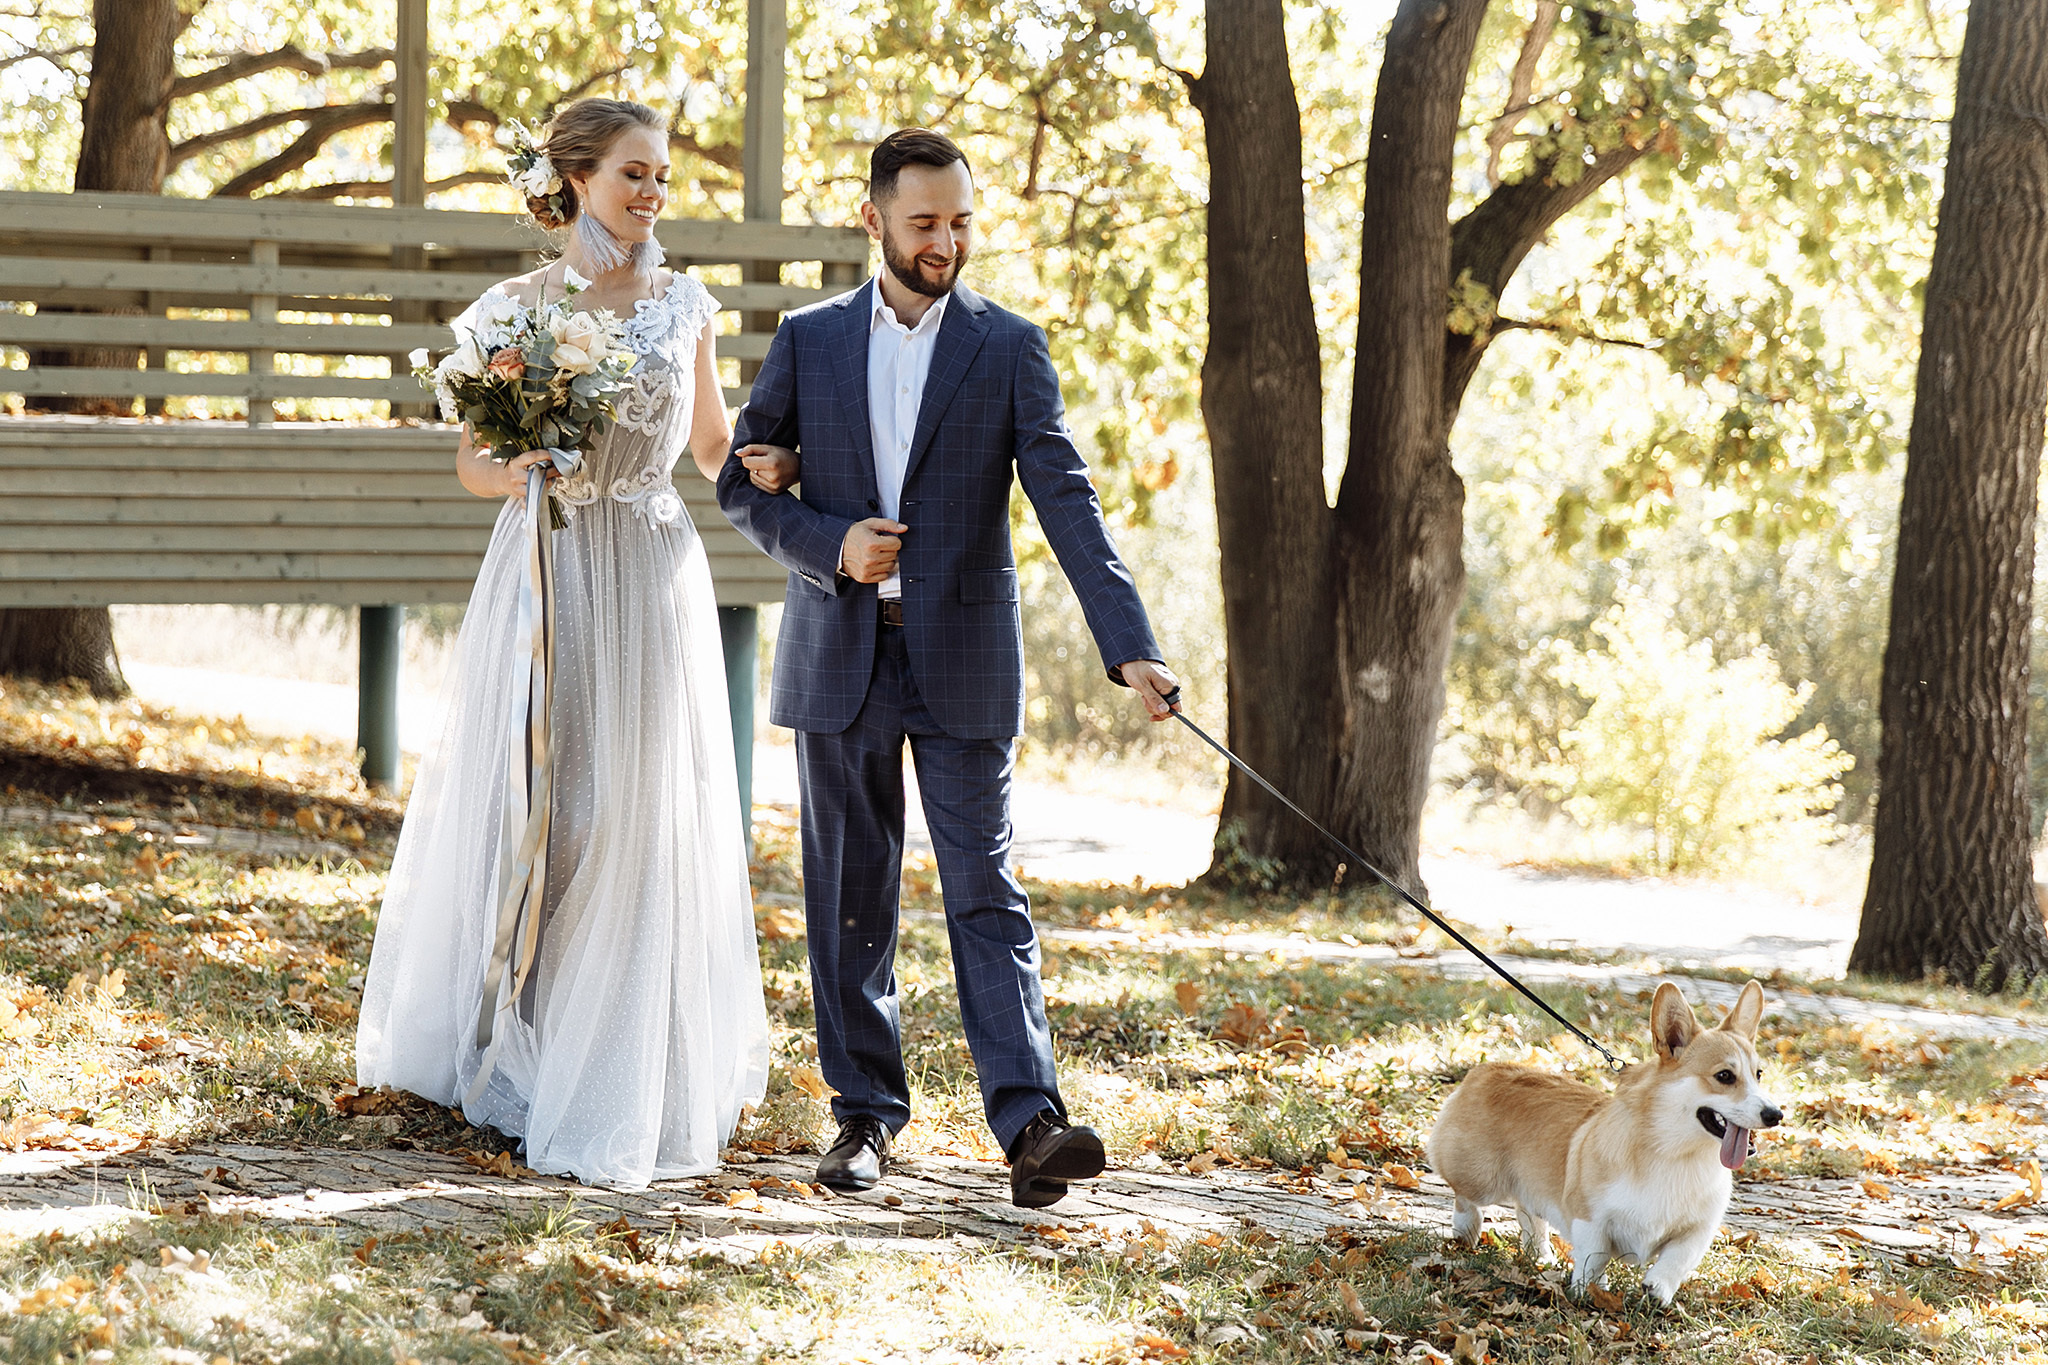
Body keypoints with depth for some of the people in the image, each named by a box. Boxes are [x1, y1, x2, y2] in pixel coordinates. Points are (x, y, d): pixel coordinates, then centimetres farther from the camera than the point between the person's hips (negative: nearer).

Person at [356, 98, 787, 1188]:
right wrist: (526, 473, -17)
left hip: (652, 582, 1)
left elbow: (715, 448, 16)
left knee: (640, 829, -2)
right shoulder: (516, 307, 1)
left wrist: (769, 466, -6)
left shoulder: (684, 305, 8)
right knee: (525, 806, 2)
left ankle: (621, 1082, 5)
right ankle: (507, 1051, 18)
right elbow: (474, 466, 5)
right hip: (544, 575, -1)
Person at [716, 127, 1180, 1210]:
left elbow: (1066, 502, -6)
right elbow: (741, 484, 8)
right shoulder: (808, 340, 7)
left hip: (961, 661, -2)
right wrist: (830, 544, -11)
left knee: (985, 891, -7)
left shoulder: (1010, 348, 2)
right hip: (838, 655, 2)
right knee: (850, 897, 7)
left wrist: (1129, 645, -17)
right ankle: (865, 1111, 16)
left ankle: (1029, 1121, -14)